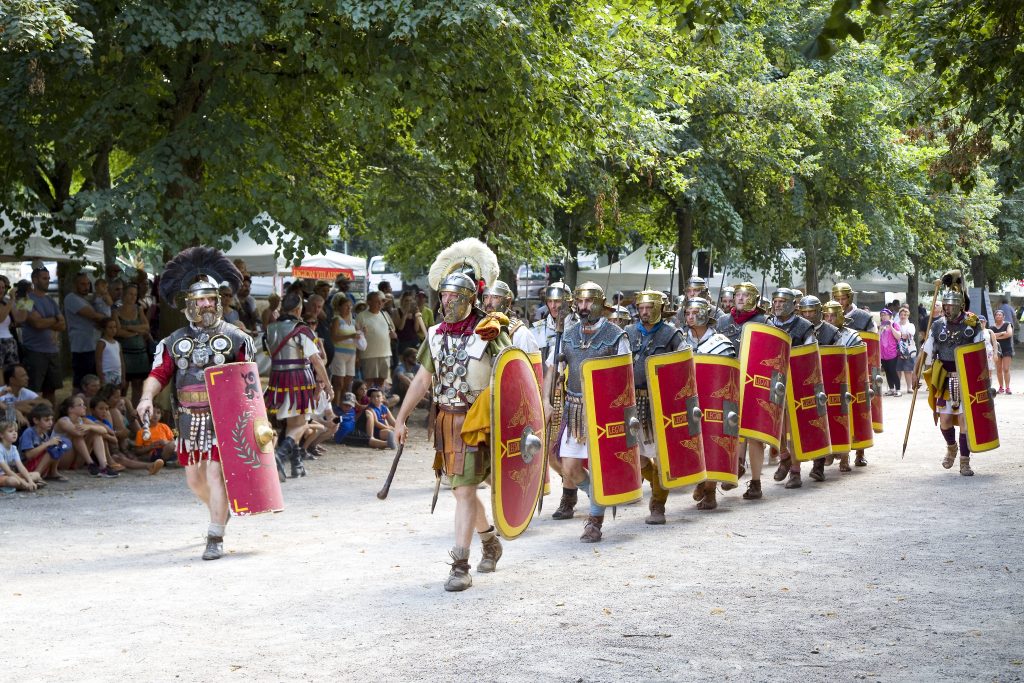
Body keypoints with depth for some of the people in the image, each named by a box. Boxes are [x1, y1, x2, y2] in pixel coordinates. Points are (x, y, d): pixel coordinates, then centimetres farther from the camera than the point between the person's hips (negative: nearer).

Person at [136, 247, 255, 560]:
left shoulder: (235, 338, 2)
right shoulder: (175, 341, 9)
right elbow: (157, 375, 0)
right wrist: (147, 398, -20)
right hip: (188, 418, 4)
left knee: (215, 475, -12)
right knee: (194, 479, 13)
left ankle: (215, 538, -8)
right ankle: (220, 509, 43)